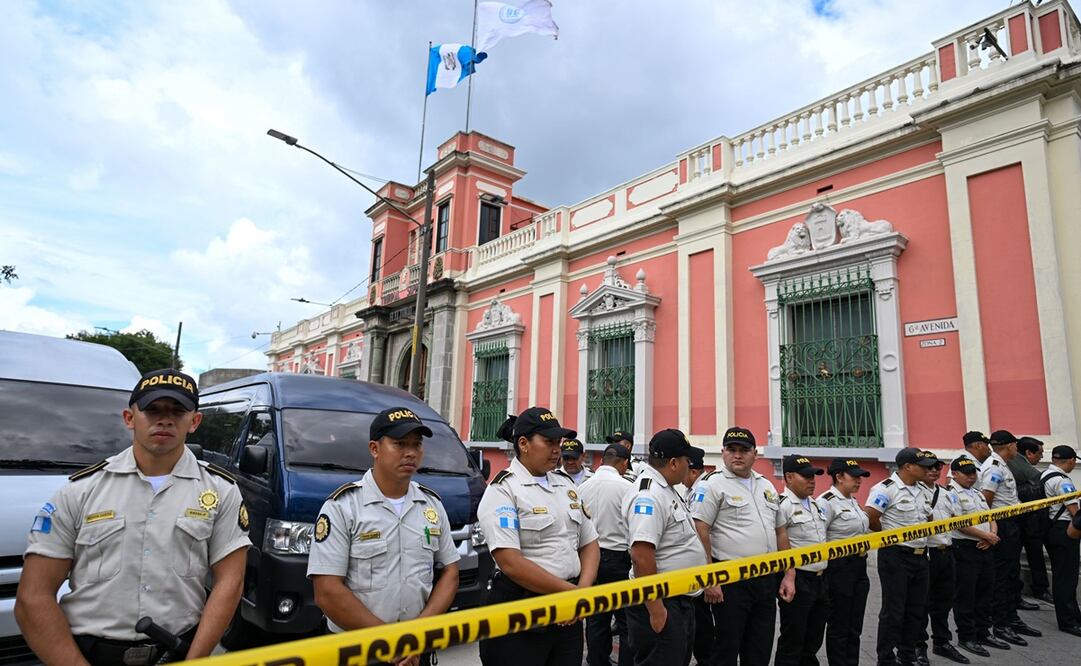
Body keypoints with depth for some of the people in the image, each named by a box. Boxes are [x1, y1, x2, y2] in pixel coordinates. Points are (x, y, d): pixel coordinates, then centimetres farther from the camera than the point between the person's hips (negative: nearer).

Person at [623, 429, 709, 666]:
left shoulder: (666, 489, 10)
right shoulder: (649, 496, -23)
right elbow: (641, 555, -30)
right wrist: (655, 609, -27)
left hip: (680, 600, 11)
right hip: (661, 603, -11)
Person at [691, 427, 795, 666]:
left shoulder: (767, 486, 14)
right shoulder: (714, 483, -7)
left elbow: (780, 532, 19)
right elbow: (700, 532, -13)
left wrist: (789, 574, 13)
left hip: (767, 580, 6)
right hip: (731, 581, -6)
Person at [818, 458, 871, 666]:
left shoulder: (853, 500, 12)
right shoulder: (827, 501, -16)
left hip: (859, 566, 9)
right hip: (839, 568, -8)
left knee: (855, 625, 15)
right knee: (839, 625, 4)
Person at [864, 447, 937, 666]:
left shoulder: (923, 492, 10)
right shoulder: (886, 489, -17)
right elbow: (870, 520, -21)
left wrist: (920, 536, 10)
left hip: (920, 556, 8)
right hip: (895, 557, -8)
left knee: (917, 610, 15)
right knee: (893, 612, 0)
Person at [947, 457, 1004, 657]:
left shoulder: (978, 493, 17)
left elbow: (991, 517, 15)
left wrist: (991, 536, -4)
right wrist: (987, 535, -12)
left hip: (985, 548, 9)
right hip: (965, 549, -8)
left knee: (984, 593, 15)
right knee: (965, 596, 0)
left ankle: (983, 633, 28)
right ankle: (966, 638, 10)